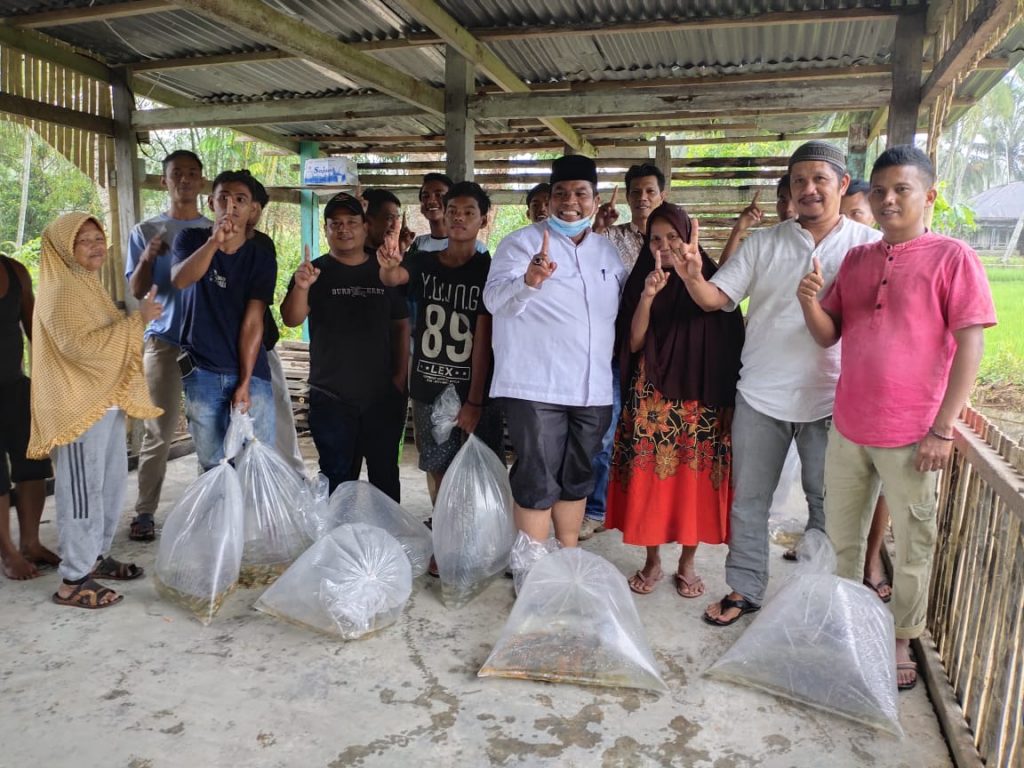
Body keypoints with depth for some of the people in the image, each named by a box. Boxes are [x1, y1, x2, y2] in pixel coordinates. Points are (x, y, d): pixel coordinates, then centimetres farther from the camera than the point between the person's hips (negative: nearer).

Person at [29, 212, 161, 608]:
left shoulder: (86, 285, 17)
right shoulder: (61, 289, -14)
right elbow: (79, 344, -26)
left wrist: (136, 320, 14)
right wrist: (137, 320, -25)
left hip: (105, 400, 10)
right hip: (80, 406, -10)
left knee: (110, 483, 17)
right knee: (82, 490, -4)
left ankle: (95, 557, 31)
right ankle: (73, 581, 6)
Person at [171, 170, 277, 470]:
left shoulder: (261, 253, -1)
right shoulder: (191, 240, 3)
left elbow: (253, 321, -7)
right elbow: (179, 280, -20)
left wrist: (245, 381, -10)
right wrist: (215, 241, -35)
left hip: (250, 372, -1)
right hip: (202, 373, 1)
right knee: (213, 465, 9)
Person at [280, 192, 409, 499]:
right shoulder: (315, 272, 2)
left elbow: (401, 325, 11)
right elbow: (291, 319, -12)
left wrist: (401, 375, 2)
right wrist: (301, 287, -31)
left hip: (383, 395, 2)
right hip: (331, 397, -1)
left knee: (385, 476, 9)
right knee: (338, 477, 4)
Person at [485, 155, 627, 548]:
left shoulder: (608, 251, 14)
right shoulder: (522, 242, -5)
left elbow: (624, 308, 26)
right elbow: (495, 300, -21)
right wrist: (528, 280, -40)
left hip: (593, 389, 6)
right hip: (536, 387, -6)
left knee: (577, 481, 16)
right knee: (538, 484, -2)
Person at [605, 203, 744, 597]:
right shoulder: (640, 282, 6)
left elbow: (729, 348, -1)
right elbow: (633, 343, -2)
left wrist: (728, 402, -6)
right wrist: (648, 296, -15)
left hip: (700, 399, -1)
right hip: (650, 399, 2)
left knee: (695, 479, 4)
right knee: (649, 477, 5)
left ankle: (688, 562, 22)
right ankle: (652, 560, 21)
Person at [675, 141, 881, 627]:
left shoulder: (869, 245, 0)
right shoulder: (763, 243, 4)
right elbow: (716, 298, -2)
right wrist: (692, 277, -22)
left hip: (830, 399, -1)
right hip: (760, 396, 2)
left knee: (828, 503, 13)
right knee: (748, 499, 10)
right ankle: (744, 590, 27)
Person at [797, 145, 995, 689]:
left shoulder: (951, 257, -6)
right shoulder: (855, 260, 8)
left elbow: (970, 343, -9)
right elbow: (828, 336, 8)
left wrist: (942, 428, -14)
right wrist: (810, 302, -14)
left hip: (911, 436, -5)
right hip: (848, 428, 5)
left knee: (912, 548, 10)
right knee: (842, 536, 18)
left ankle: (901, 641, 29)